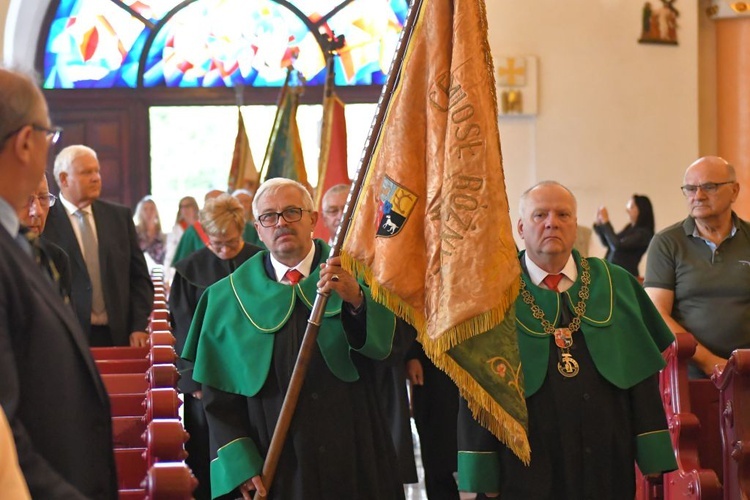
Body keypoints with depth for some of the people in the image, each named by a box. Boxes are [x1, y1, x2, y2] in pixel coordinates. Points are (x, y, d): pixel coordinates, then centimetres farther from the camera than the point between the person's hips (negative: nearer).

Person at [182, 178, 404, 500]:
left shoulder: (350, 274, 1)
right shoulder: (232, 297, 2)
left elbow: (380, 341, -17)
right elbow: (218, 396, 2)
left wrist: (355, 300, -35)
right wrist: (240, 464, -8)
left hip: (352, 456, 0)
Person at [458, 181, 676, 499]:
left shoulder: (615, 286, 7)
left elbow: (641, 371, 5)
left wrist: (653, 455, -2)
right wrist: (483, 474, -7)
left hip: (608, 459, 3)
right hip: (526, 464, -2)